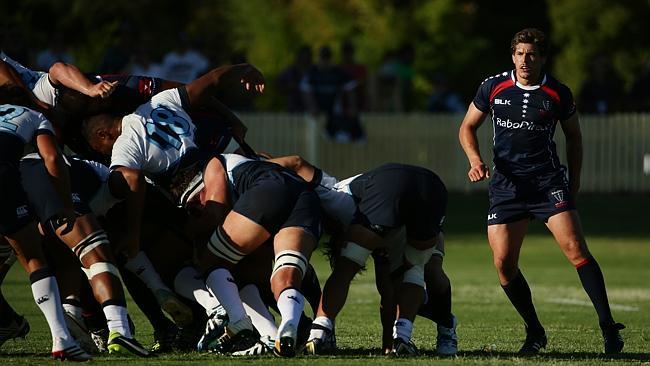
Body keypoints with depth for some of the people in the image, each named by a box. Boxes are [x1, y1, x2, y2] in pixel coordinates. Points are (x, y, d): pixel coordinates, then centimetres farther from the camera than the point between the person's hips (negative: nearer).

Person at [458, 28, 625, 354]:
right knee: (503, 262, -6)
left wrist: (574, 183, 9)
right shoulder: (493, 87, 1)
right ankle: (534, 332, 12)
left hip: (549, 181, -2)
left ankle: (608, 325, -14)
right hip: (506, 184, 2)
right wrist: (475, 159, -6)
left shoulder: (559, 94, -1)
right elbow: (467, 127, 12)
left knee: (575, 248, -17)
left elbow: (573, 137, 14)